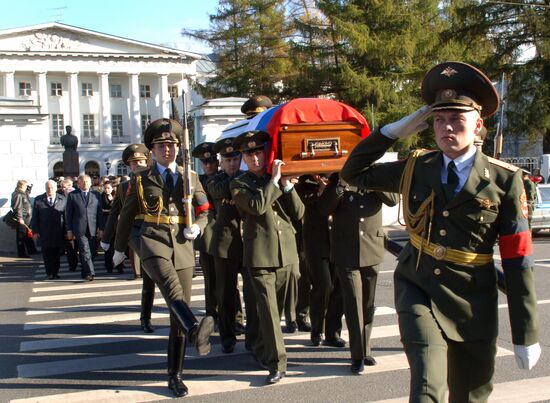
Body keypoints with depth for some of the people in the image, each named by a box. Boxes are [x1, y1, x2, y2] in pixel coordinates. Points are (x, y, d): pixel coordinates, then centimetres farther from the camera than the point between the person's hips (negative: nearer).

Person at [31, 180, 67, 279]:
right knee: (47, 255, 4)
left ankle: (55, 273, 18)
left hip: (58, 234, 0)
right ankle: (49, 273, 13)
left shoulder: (63, 200, 4)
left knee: (57, 255, 7)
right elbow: (34, 217, 5)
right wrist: (35, 231, -3)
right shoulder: (38, 200, 4)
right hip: (44, 234, 0)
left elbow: (66, 216, 4)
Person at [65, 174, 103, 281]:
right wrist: (69, 230, 1)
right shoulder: (72, 195, 6)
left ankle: (85, 272, 18)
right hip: (80, 229, -2)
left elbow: (99, 213, 9)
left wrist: (100, 228, 3)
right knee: (85, 252, -11)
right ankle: (90, 273, -10)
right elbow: (68, 214, 6)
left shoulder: (96, 194, 11)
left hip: (93, 229, 2)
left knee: (92, 253, 5)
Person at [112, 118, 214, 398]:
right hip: (153, 243, -2)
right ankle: (196, 331, -61)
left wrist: (196, 227, -7)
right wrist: (119, 249, 23)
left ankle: (175, 376, 13)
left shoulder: (190, 177, 12)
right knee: (171, 285, -37)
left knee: (178, 315, 3)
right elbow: (126, 217, 16)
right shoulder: (141, 180, 7)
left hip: (183, 247, 3)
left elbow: (204, 212, 15)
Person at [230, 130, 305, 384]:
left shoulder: (280, 180, 14)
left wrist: (287, 185, -5)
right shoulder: (239, 184, 1)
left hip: (285, 253, 5)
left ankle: (262, 350, 33)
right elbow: (257, 205, -18)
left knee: (276, 307, 14)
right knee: (268, 309, -8)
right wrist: (274, 180, -13)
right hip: (260, 255, -4)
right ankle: (277, 363, -1)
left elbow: (298, 213, 6)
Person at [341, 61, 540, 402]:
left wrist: (525, 335, -6)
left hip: (473, 306, 0)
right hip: (418, 293, 1)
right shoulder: (415, 169, 0)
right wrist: (395, 130, -4)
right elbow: (353, 173, 8)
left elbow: (518, 262, -8)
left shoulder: (504, 180, -8)